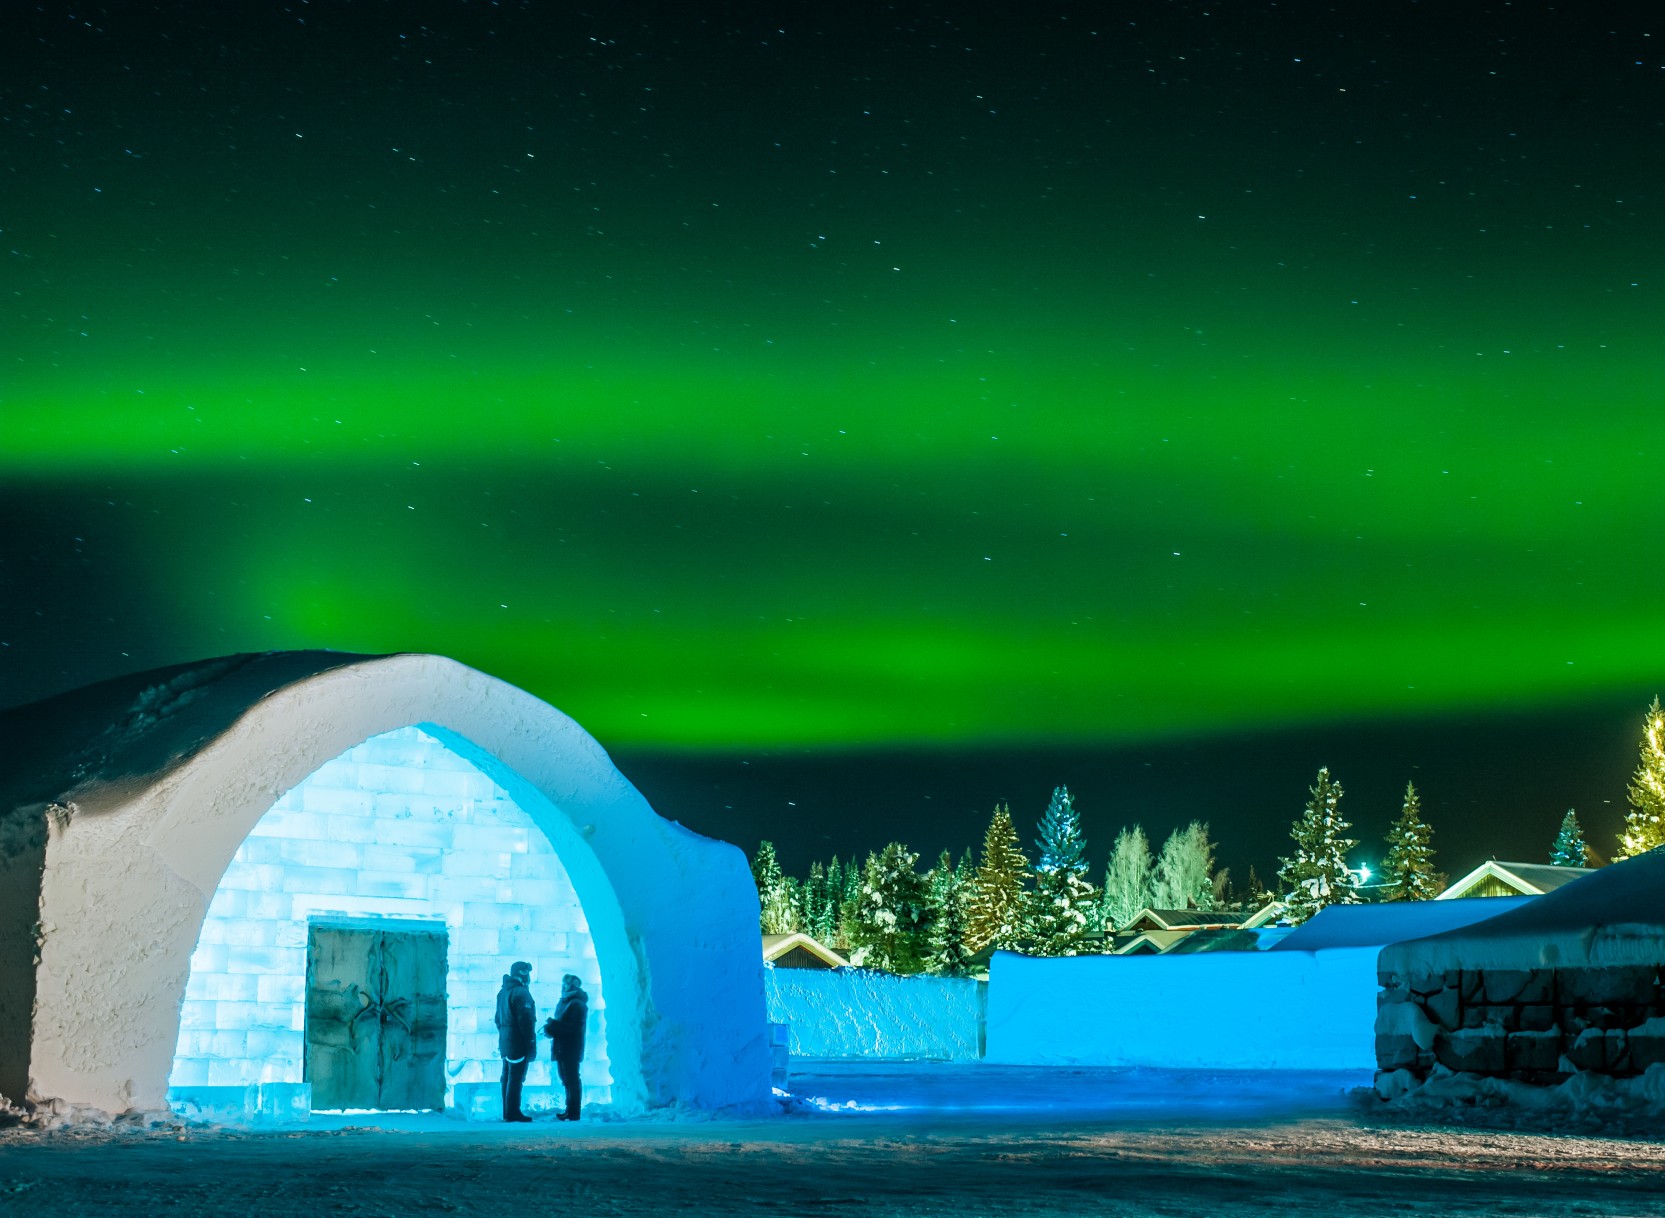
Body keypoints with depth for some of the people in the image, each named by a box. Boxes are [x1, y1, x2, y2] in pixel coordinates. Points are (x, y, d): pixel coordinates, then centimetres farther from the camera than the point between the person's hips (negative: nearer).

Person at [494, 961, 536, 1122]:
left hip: (505, 1041, 9)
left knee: (507, 1076, 12)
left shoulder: (503, 992, 15)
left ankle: (507, 1111, 17)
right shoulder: (521, 993, -15)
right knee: (516, 1077, -7)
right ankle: (513, 1112, -7)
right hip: (518, 1042, -9)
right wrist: (531, 1044, -17)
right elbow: (525, 1021, -19)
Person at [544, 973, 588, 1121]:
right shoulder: (563, 1002, 16)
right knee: (567, 1080, 11)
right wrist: (550, 1028, -3)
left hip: (571, 1049, -9)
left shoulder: (577, 1004, -11)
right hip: (562, 1048, 9)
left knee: (571, 1080, -7)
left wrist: (554, 1025, -19)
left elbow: (575, 1027, -19)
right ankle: (570, 1110, 16)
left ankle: (573, 1113, -5)